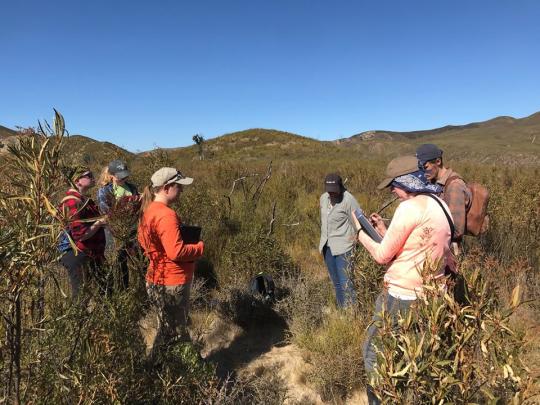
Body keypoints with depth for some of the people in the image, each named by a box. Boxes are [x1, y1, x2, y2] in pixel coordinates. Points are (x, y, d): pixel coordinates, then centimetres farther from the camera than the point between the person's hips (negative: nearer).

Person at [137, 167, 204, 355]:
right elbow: (177, 252, -29)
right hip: (170, 285, -9)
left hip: (157, 280, 9)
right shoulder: (166, 215, -24)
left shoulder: (149, 210, 7)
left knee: (169, 330, 22)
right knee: (173, 333, 7)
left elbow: (143, 241, 19)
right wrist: (200, 247, -13)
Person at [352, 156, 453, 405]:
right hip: (431, 295, 9)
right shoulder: (440, 205, 7)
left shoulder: (410, 207, -20)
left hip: (403, 297, -9)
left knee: (375, 352, 9)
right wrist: (383, 230, 13)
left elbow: (383, 256, -13)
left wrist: (360, 230, 0)